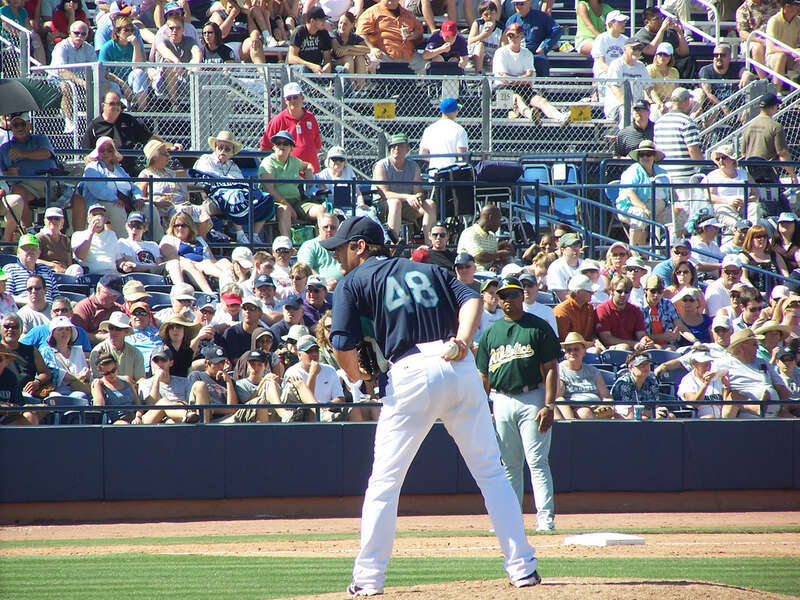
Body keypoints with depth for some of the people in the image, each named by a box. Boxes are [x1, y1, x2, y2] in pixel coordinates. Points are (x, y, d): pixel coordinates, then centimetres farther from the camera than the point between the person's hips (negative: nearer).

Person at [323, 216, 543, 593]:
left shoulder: (353, 283, 12)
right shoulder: (429, 271, 26)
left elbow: (343, 347, 2)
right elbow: (471, 299, 8)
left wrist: (357, 377, 22)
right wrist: (463, 341, -6)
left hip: (411, 374, -4)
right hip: (460, 366, 4)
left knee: (384, 480, 4)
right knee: (491, 472, 8)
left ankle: (368, 577, 0)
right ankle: (522, 567, 3)